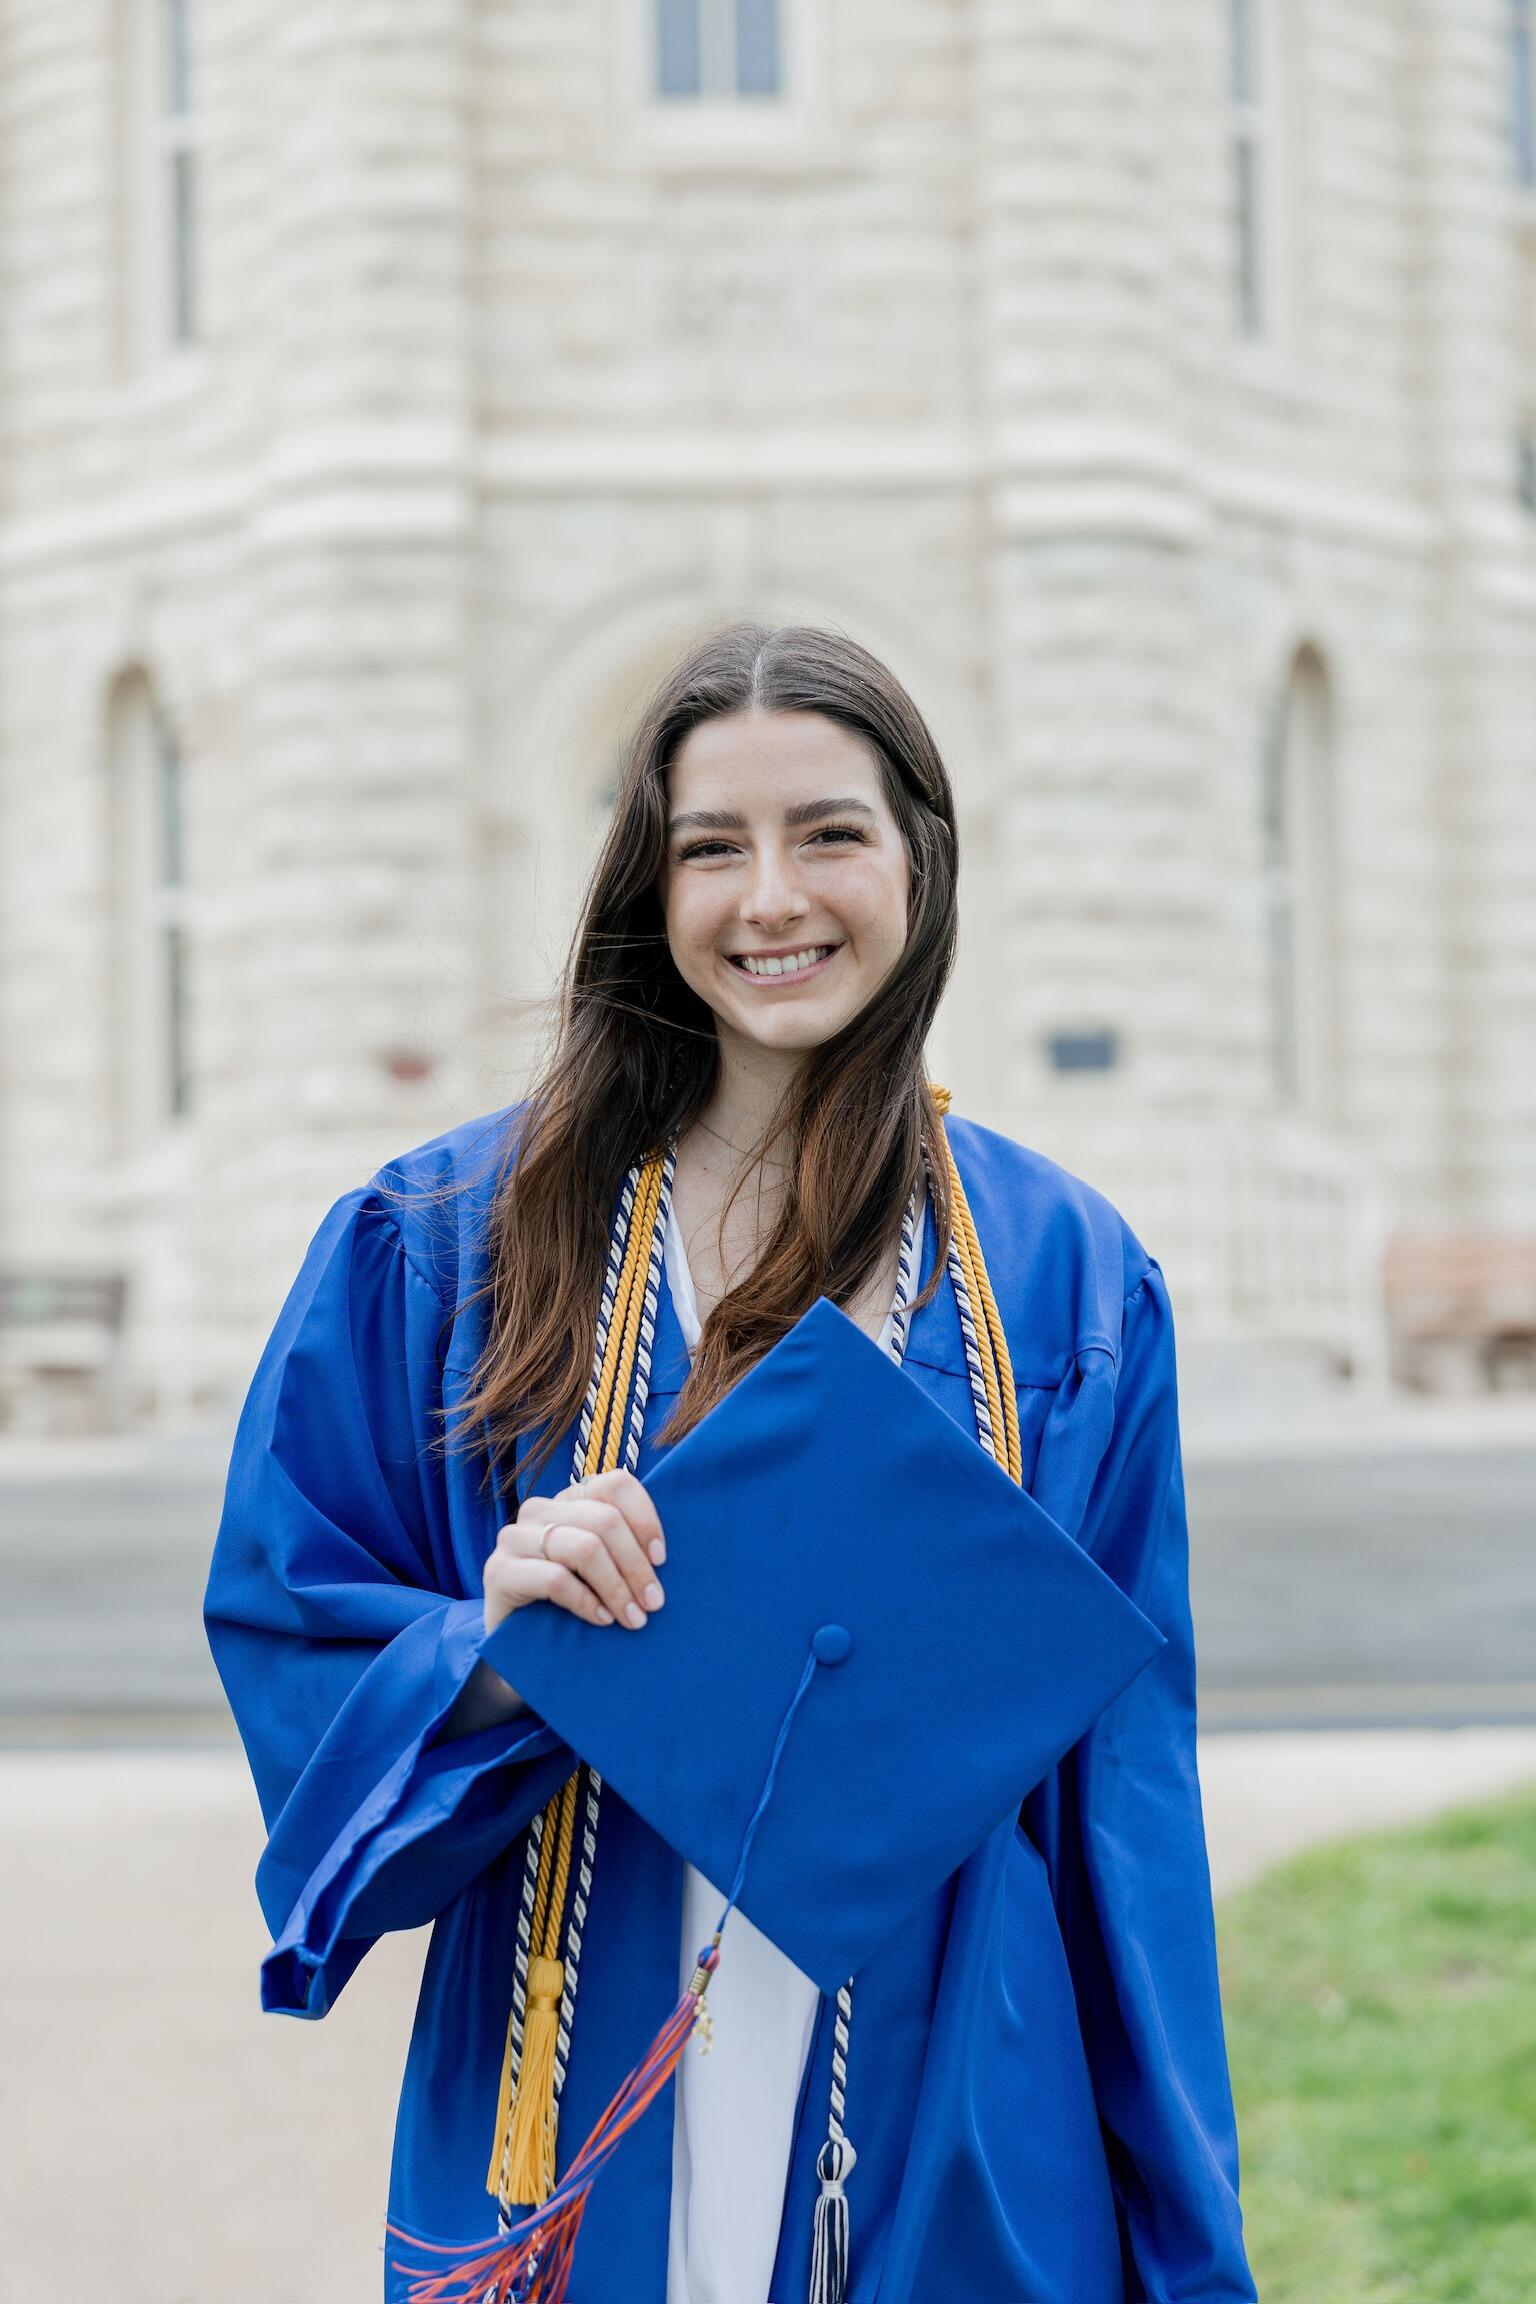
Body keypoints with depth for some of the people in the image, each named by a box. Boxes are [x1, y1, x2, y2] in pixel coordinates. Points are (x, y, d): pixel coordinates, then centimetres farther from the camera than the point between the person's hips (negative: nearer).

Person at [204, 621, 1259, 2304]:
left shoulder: (1064, 1273, 2)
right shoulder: (450, 1236, -1)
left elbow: (1120, 1781, 3)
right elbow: (284, 1620, 2)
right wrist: (485, 1647, -19)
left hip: (953, 2148, 1)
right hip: (586, 2135, 0)